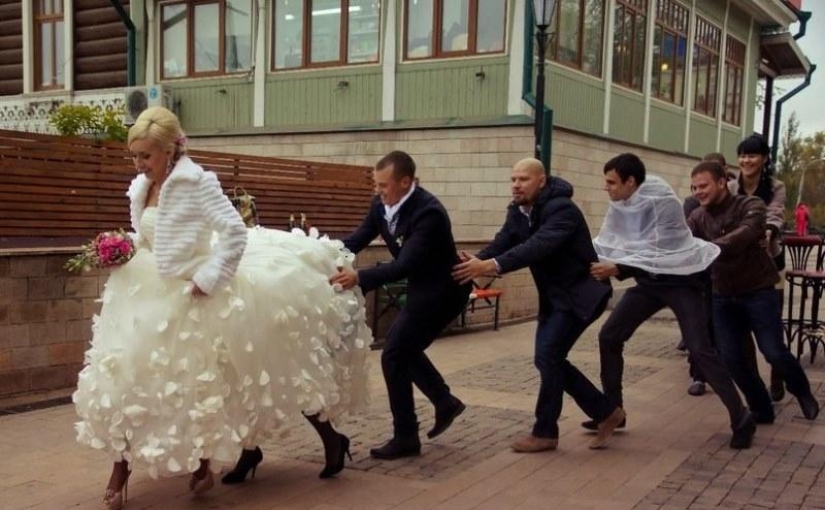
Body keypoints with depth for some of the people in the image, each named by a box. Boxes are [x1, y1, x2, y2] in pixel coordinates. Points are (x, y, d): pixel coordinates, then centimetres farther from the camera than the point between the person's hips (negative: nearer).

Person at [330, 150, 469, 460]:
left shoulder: (429, 213, -31)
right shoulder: (382, 204, -6)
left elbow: (405, 265, -38)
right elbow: (358, 239, -2)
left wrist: (359, 278, -50)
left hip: (442, 290, -9)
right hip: (422, 288, 9)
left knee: (394, 355, -9)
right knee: (405, 349, 19)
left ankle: (405, 438, 3)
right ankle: (445, 402, 36)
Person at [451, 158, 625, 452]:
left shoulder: (561, 209, -24)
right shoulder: (518, 211, 2)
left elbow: (539, 246, -39)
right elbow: (503, 242, -11)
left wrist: (491, 266, -49)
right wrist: (475, 261, -32)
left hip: (580, 293, -9)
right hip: (552, 296, 9)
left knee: (548, 356, -14)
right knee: (549, 359, 6)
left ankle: (545, 433, 1)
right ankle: (606, 413, 21)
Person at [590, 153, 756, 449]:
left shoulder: (662, 202, -25)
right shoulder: (620, 206, -4)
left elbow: (659, 254, -28)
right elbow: (606, 243, 4)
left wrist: (618, 269, -35)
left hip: (680, 280, -7)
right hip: (649, 281, 7)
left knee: (700, 350, -13)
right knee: (609, 336, 1)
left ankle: (741, 419, 1)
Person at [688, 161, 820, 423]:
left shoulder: (751, 206, -13)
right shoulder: (697, 218, 1)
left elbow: (745, 234, -34)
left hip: (759, 291, -4)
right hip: (724, 296, 4)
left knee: (774, 352, -3)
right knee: (731, 357, -1)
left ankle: (803, 393, 28)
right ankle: (761, 409, 20)